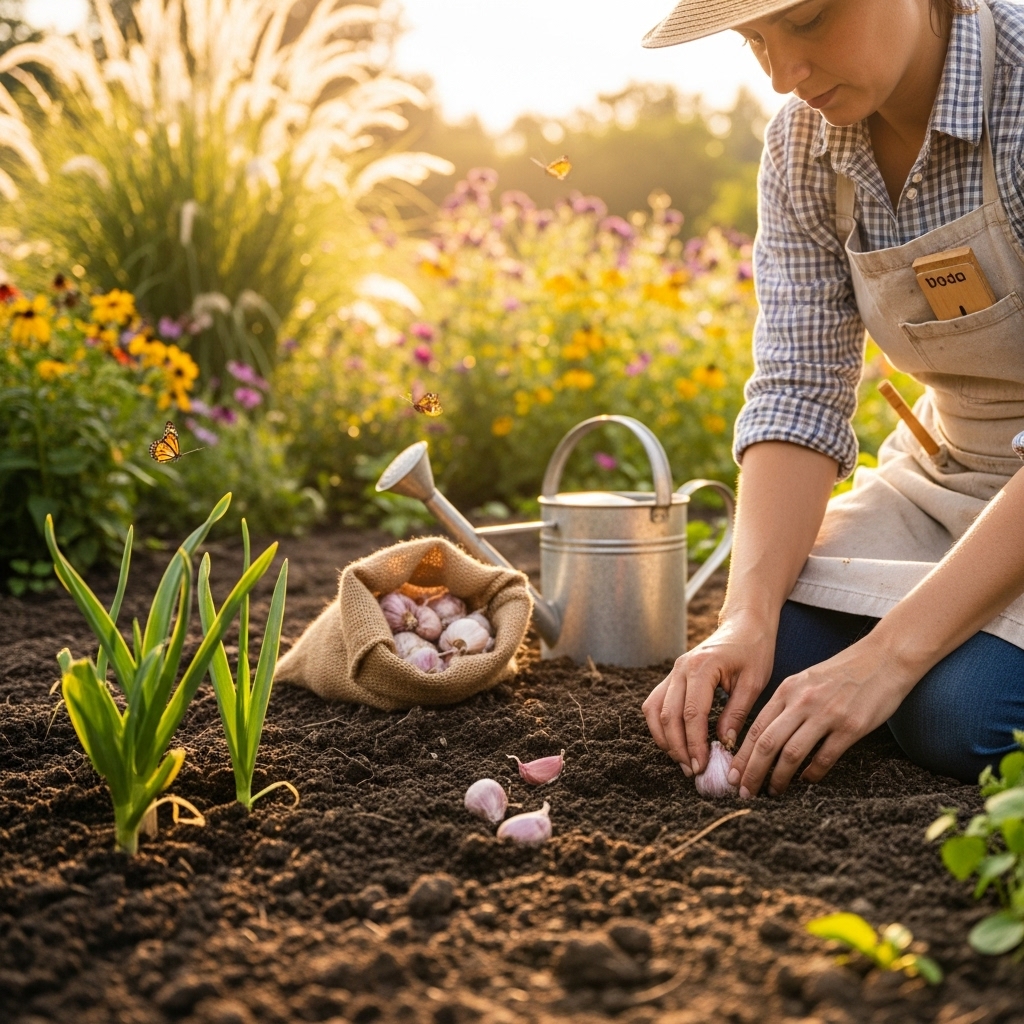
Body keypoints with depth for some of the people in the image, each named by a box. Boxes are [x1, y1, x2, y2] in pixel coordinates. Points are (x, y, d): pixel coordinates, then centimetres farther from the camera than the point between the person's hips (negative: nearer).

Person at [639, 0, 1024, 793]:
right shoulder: (802, 148, -8)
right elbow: (800, 389, -12)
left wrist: (892, 651, -33)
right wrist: (747, 616, -26)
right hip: (946, 467, 5)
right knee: (781, 663, -15)